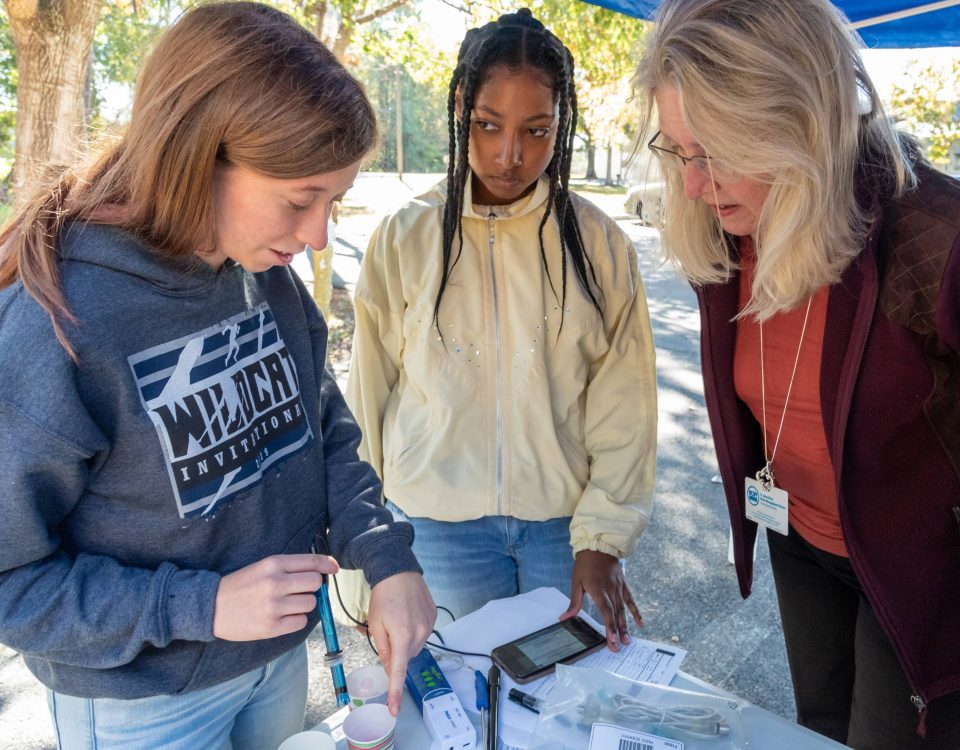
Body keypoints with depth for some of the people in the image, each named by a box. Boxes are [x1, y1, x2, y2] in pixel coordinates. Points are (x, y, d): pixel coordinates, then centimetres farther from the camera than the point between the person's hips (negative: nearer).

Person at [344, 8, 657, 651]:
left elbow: (623, 408, -4)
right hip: (440, 522, 0)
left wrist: (601, 537, -10)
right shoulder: (405, 239, -4)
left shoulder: (599, 243, -3)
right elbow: (370, 398, 1)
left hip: (565, 520, 1)